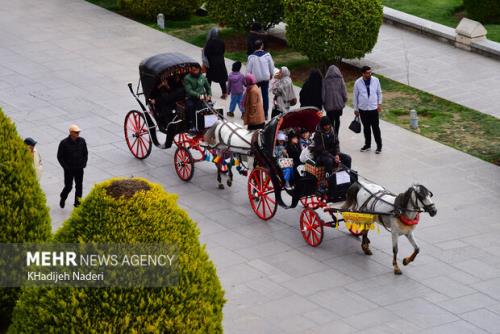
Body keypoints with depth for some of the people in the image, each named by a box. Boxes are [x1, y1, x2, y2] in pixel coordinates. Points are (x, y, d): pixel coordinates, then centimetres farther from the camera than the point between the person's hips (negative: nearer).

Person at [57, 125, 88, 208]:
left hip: (79, 169, 3)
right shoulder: (64, 143, -14)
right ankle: (62, 199, 32)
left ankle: (77, 204, 19)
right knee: (68, 187, 3)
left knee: (79, 186, 7)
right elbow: (59, 156, -6)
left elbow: (85, 153, 10)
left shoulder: (82, 141, -3)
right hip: (69, 170, -3)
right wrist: (65, 167, -10)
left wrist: (84, 164, 0)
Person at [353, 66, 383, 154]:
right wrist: (355, 108, 5)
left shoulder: (375, 80, -5)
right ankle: (367, 145, 28)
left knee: (375, 128, 1)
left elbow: (379, 93, 7)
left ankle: (379, 146, 10)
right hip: (362, 109, 1)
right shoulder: (358, 82, -6)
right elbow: (355, 96, 3)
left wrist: (379, 104, 1)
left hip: (373, 108, -1)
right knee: (366, 128, 13)